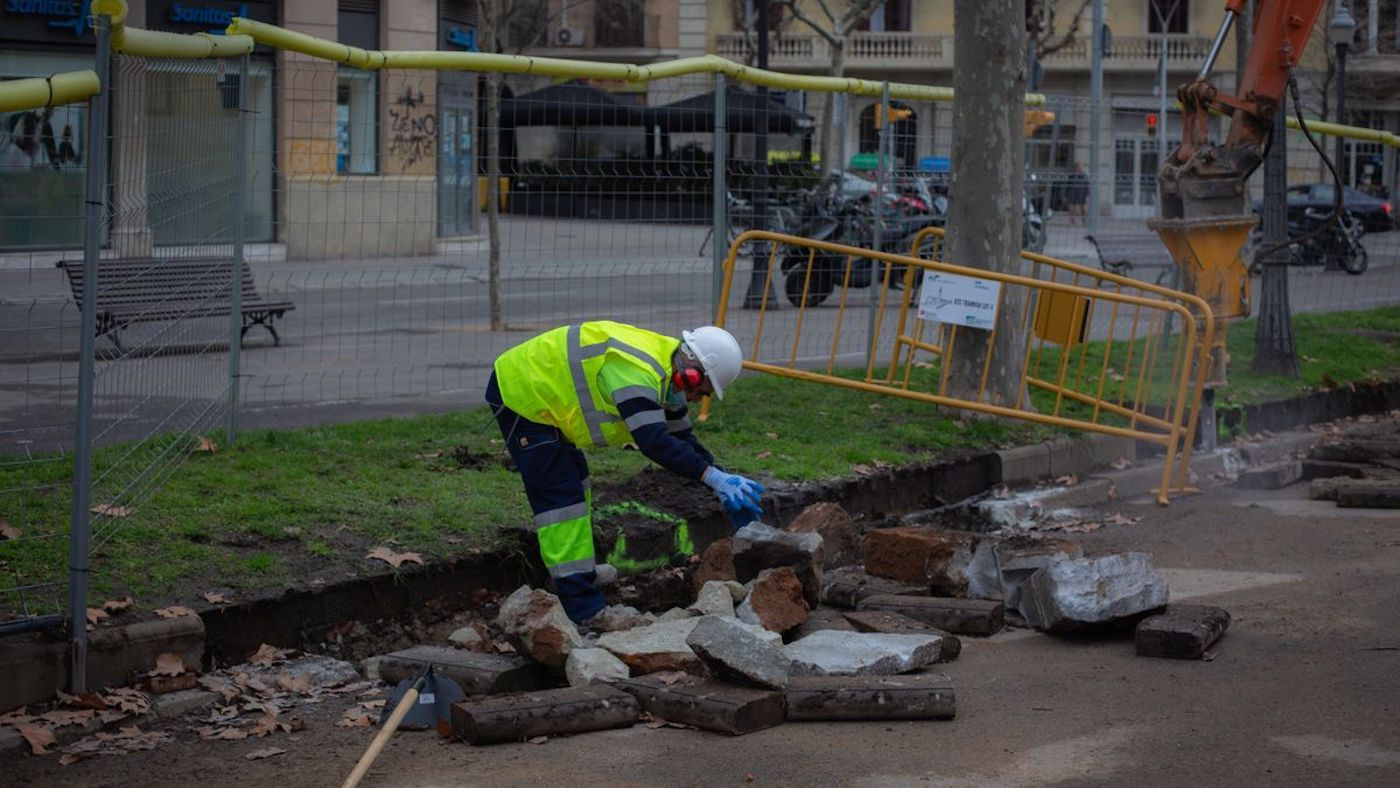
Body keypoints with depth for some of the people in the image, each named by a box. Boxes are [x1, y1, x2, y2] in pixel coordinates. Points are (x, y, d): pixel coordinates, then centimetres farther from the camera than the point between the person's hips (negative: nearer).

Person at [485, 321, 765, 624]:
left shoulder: (665, 370, 4)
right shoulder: (637, 372, -28)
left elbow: (681, 437, 12)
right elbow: (655, 443, -36)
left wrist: (724, 488, 7)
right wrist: (715, 477, -36)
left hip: (537, 387, 10)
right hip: (518, 393, -10)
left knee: (574, 478, 21)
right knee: (559, 494, -11)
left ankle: (578, 568, 36)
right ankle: (582, 608, -11)